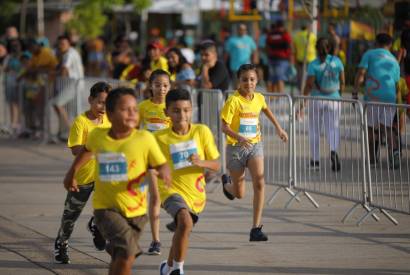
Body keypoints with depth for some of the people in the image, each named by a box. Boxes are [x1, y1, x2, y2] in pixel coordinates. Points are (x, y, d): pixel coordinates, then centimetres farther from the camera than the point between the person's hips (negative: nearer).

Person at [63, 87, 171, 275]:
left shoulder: (145, 138, -11)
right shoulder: (97, 136, -5)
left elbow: (162, 165, -7)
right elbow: (87, 150, 18)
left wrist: (164, 172, -30)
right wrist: (72, 172, 27)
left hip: (136, 210, 1)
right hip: (106, 208, -1)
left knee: (121, 259, 15)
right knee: (128, 250, -24)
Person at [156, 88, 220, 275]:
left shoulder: (202, 132, -7)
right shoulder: (160, 138, -10)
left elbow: (216, 165, -4)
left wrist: (201, 162, -23)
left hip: (196, 193, 4)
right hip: (172, 190, -4)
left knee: (181, 232, 22)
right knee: (185, 222, -32)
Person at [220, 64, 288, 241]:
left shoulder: (259, 98, 2)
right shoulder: (233, 101, -15)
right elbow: (224, 127, -19)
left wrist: (278, 128, 26)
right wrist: (239, 137, -36)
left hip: (255, 145, 3)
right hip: (236, 147, -3)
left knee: (259, 183, -19)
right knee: (239, 194, 9)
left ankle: (256, 229, -17)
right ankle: (227, 183, 49)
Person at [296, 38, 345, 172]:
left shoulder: (313, 65, -10)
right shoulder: (336, 61, -2)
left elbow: (309, 85, -14)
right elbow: (342, 82, 3)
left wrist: (302, 104, -10)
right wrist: (339, 95, 19)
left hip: (317, 100, -1)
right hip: (334, 99, 1)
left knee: (314, 130, 12)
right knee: (333, 128, 4)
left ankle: (315, 160, 17)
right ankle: (333, 151, -25)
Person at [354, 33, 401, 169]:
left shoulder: (369, 54, 9)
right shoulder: (394, 61, 20)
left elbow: (361, 74, -3)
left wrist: (355, 93, -4)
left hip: (372, 95, -3)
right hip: (390, 96, 3)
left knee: (371, 128, 8)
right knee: (385, 127, 3)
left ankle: (372, 159, 7)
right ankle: (394, 148, -25)